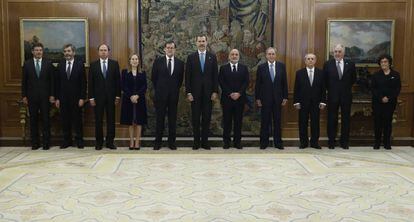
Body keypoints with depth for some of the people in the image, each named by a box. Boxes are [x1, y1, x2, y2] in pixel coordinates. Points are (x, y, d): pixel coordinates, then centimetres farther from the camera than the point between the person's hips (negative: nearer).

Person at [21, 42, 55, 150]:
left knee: (45, 120, 2)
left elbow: (52, 80, 2)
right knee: (33, 120, 6)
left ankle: (46, 143, 9)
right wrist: (24, 96, 0)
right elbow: (24, 81, 5)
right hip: (32, 96, 1)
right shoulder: (27, 64, 4)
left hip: (45, 96, -1)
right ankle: (35, 143, 13)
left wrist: (52, 95, -3)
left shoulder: (48, 63, 2)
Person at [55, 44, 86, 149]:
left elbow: (83, 83, -4)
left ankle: (79, 140, 14)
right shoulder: (60, 65, 7)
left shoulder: (80, 64, -1)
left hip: (76, 97, -3)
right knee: (65, 120, 7)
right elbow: (57, 83, 7)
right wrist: (57, 98, 2)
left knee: (77, 119, 4)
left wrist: (82, 98, -9)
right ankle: (67, 140, 17)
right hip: (63, 98, 3)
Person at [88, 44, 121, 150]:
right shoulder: (93, 65, 4)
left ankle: (110, 142, 12)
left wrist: (118, 95, -2)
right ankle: (99, 142, 13)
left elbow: (117, 80, 4)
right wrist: (91, 97, -4)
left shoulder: (114, 64, 5)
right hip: (98, 96, 0)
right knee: (98, 120, 4)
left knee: (111, 120, 4)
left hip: (111, 96, 0)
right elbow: (90, 82, 2)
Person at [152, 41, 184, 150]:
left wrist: (176, 89, 9)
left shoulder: (180, 63, 4)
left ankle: (171, 142, 14)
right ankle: (158, 142, 11)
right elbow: (153, 78, 7)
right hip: (161, 95, -1)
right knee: (160, 119, 4)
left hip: (174, 95, 1)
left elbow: (180, 79, 11)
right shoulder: (158, 61, 1)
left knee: (173, 119, 6)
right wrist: (158, 89, 8)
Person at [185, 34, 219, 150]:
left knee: (207, 118, 4)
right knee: (195, 118, 4)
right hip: (195, 92, -1)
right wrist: (188, 92, -5)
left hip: (208, 92, 1)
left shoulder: (212, 57, 6)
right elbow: (187, 76, 1)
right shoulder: (191, 57, 4)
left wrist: (215, 91, -2)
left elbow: (215, 75, 5)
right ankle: (196, 141, 12)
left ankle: (205, 141, 12)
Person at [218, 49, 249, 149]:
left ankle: (237, 141, 11)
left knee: (238, 121, 4)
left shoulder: (244, 68, 10)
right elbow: (221, 82, -2)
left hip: (240, 98, 1)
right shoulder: (223, 68, 7)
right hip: (227, 98, -1)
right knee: (227, 121, 3)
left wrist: (239, 93, -11)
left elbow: (246, 82, 2)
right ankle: (226, 141, 9)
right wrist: (230, 94, -11)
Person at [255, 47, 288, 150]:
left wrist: (285, 97, 1)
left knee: (277, 121, 6)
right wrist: (257, 98, -3)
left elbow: (284, 82, 5)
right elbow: (258, 84, 1)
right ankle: (264, 142, 13)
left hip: (278, 98, 1)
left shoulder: (281, 66, 5)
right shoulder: (261, 67, 1)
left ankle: (278, 142, 15)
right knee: (265, 122, 4)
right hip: (265, 98, -1)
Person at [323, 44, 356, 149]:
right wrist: (330, 89, 4)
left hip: (346, 95, 1)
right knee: (332, 119, 4)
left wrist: (347, 87, 9)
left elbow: (353, 78, 13)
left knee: (346, 119, 6)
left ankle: (345, 142, 16)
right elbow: (325, 80, 6)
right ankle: (331, 141, 13)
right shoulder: (328, 64, -2)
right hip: (333, 96, -1)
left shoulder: (350, 64, 1)